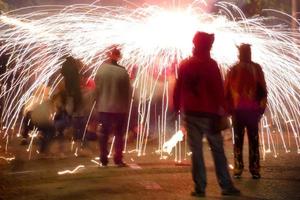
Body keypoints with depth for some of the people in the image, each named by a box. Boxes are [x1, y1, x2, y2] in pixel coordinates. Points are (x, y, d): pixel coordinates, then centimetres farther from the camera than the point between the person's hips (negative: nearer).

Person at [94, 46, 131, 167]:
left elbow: (96, 89, -3)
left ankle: (103, 159, 12)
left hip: (103, 108, 1)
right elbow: (128, 91, -6)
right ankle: (118, 159, 10)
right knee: (119, 134, 10)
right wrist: (126, 107, 6)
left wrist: (98, 104, 8)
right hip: (120, 108, -1)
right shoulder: (123, 72, -12)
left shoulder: (101, 70, -9)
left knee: (104, 133, 11)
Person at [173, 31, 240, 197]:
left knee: (196, 151, 5)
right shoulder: (211, 64, -7)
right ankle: (226, 186, 7)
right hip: (209, 113, -3)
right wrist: (221, 110, -6)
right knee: (218, 150, 4)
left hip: (190, 113, 3)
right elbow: (218, 90, -10)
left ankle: (200, 187, 4)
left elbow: (178, 89, 9)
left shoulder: (184, 65, 7)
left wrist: (177, 108, 15)